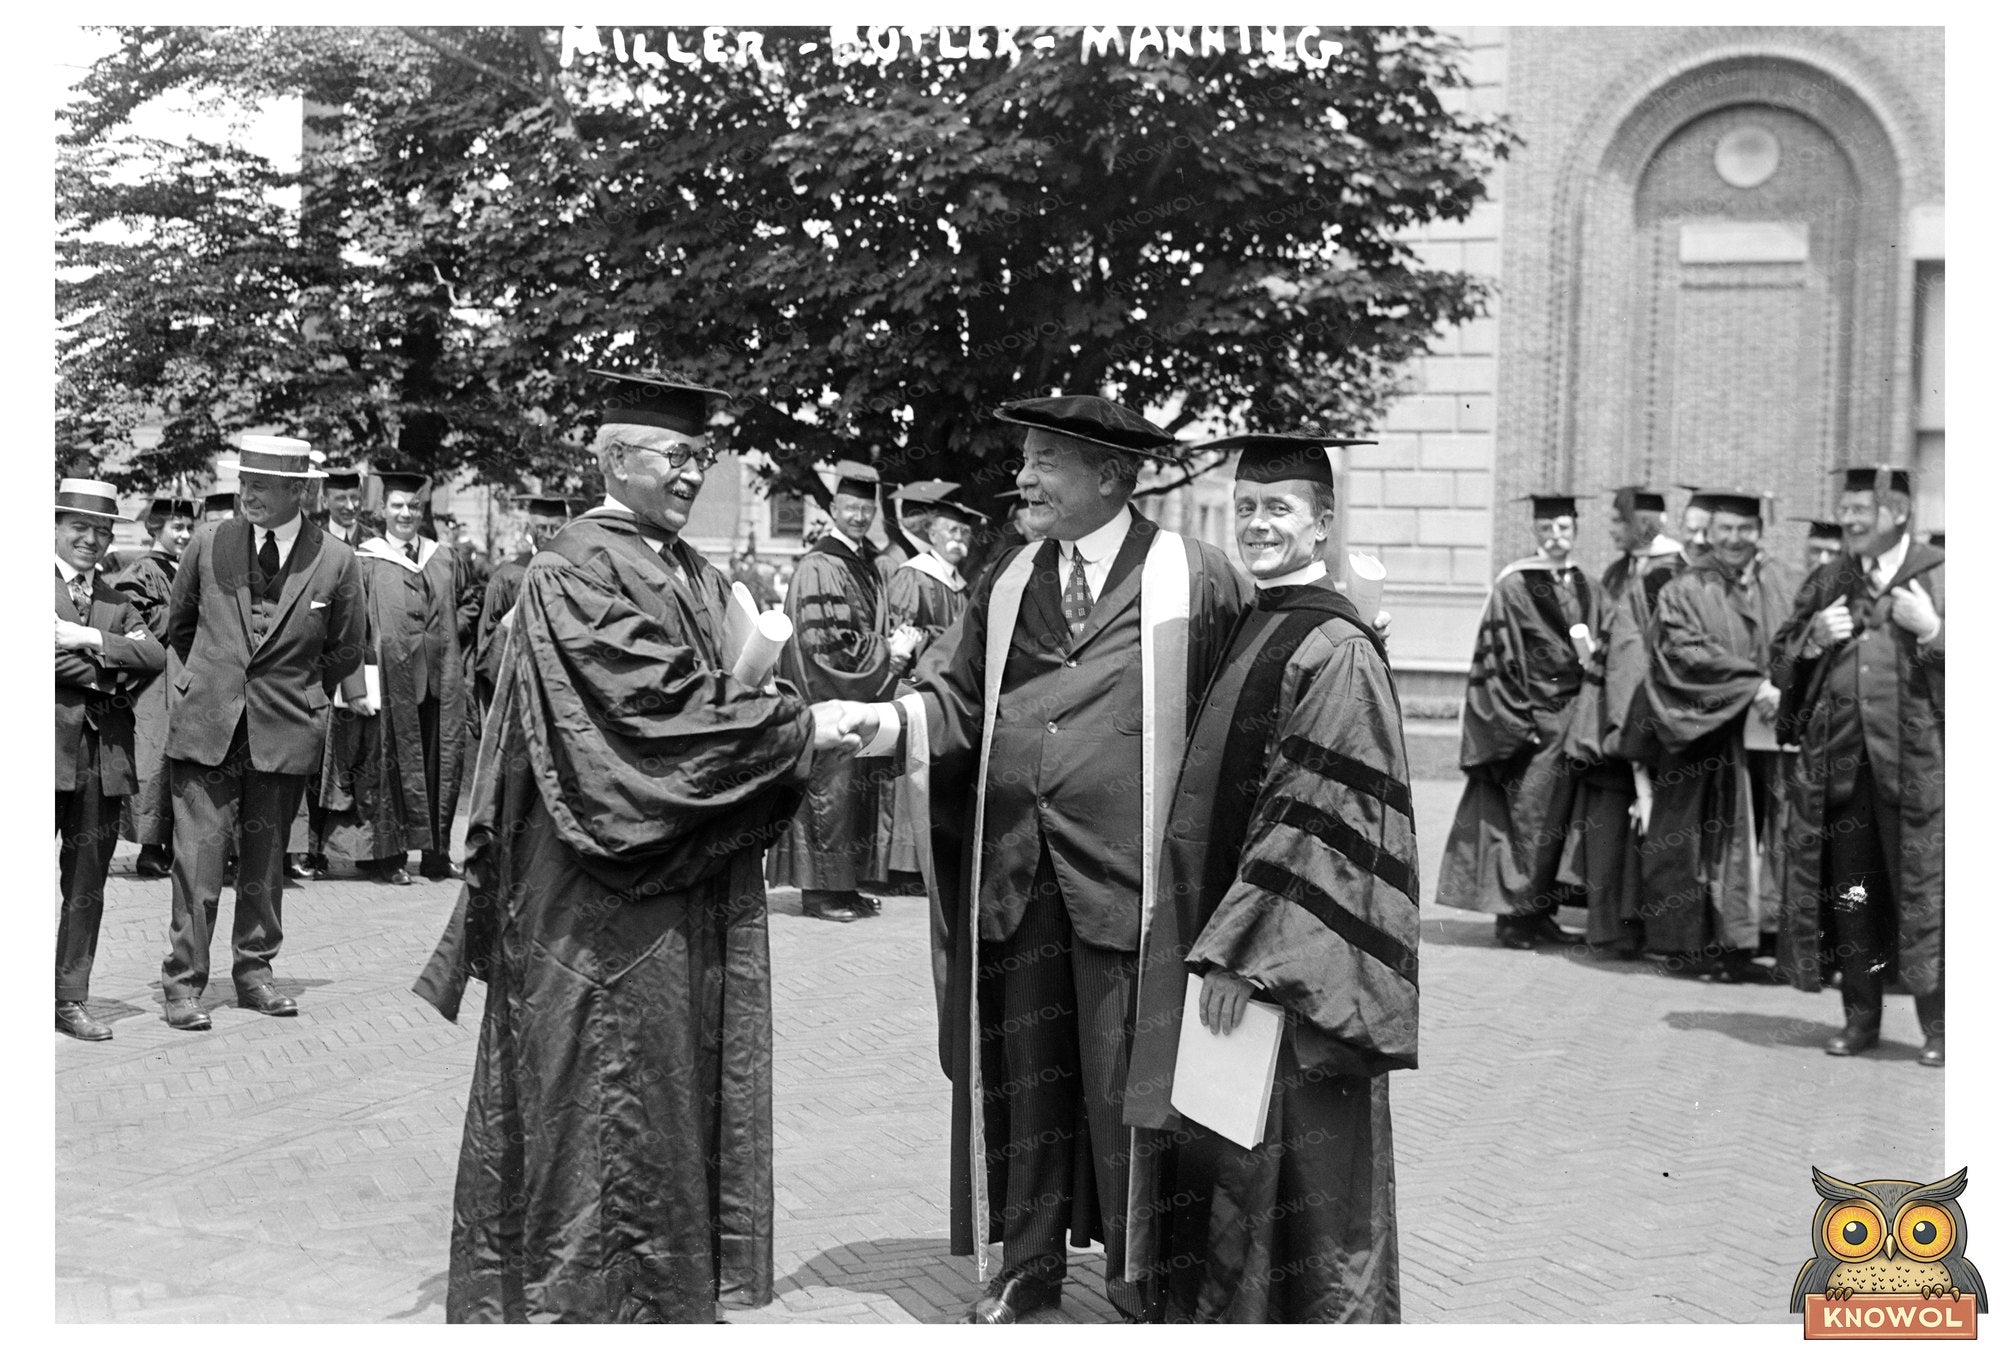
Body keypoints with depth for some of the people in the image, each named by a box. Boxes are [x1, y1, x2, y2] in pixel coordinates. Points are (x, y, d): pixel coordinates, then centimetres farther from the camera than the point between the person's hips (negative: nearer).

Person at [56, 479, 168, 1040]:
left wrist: (91, 641, -9)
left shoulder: (118, 603, 19)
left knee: (88, 884, 7)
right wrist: (109, 674, -8)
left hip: (104, 755, 5)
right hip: (47, 747, -5)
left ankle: (71, 1000, 14)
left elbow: (155, 656, 2)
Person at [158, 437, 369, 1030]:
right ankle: (183, 983, 3)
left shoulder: (335, 562, -3)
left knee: (265, 860, 10)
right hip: (205, 725, 0)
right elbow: (178, 626, 16)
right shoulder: (209, 545, 0)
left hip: (283, 732, 0)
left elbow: (343, 652, 10)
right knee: (197, 855, -3)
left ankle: (254, 971, 23)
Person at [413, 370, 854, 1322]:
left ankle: (675, 1278, 21)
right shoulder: (570, 572, -10)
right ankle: (577, 1287, 11)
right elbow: (653, 705, -19)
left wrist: (786, 709, -6)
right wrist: (798, 726, -17)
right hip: (598, 892, -7)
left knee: (683, 1083, 11)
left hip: (695, 884, 8)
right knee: (594, 1094, 0)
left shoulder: (702, 582, 15)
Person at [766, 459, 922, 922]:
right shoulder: (819, 568, -14)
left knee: (858, 792, 10)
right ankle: (819, 889, 1)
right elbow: (827, 643, -19)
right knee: (829, 791, -5)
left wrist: (896, 641, 2)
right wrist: (889, 649, -13)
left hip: (862, 699, 9)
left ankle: (845, 885, 17)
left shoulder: (865, 563, 14)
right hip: (827, 703, -9)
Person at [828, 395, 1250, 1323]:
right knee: (1020, 1065, 10)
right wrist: (889, 719, -13)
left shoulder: (1192, 580, -4)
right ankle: (1026, 1263, 24)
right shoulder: (1010, 583, 10)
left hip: (1125, 871, -4)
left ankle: (1139, 1272, 21)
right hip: (1011, 865, 4)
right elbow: (959, 694, 7)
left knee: (1123, 1074, 3)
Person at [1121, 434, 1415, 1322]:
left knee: (1292, 1167, 1)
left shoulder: (1335, 650, -14)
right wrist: (1217, 942, 15)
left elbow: (1319, 817, -20)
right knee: (1221, 1154, 15)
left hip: (1294, 958, -9)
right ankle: (1219, 1309, 27)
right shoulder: (1255, 630, 13)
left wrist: (1243, 949, -22)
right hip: (1231, 938, 9)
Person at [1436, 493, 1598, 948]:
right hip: (1527, 718, -6)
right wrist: (1520, 722, -15)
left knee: (1558, 819, 8)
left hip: (1570, 718, 6)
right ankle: (1512, 915, 2)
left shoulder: (1584, 587, 11)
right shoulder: (1513, 585, -8)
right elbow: (1498, 656, -10)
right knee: (1524, 819, -4)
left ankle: (1539, 912, 15)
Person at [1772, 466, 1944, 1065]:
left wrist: (1932, 631, -16)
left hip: (1914, 759, -4)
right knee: (1848, 889, 7)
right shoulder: (1827, 583, 13)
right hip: (1838, 757, 4)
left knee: (1922, 889, -5)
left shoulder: (1937, 577, 2)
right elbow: (1779, 666, 16)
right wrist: (1814, 636, -2)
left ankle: (1937, 1025, 3)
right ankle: (1861, 1016, 17)